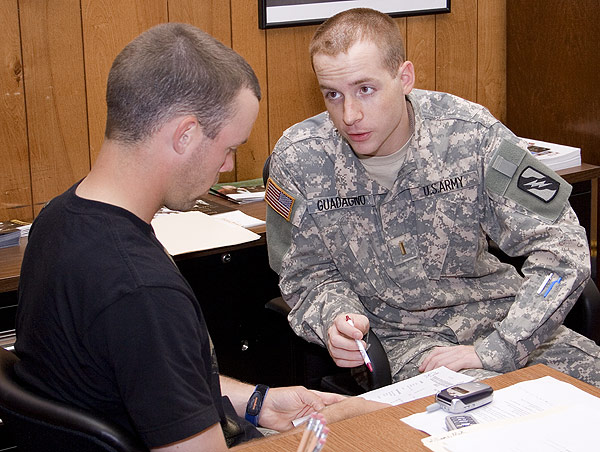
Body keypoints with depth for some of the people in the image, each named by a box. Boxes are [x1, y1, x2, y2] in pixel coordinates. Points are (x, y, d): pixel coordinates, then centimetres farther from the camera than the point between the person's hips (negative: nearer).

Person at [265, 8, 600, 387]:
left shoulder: (468, 133, -14)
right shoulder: (299, 160, -11)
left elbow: (561, 246, -13)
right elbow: (309, 275, 2)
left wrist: (494, 351, -21)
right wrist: (335, 319, -21)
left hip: (496, 316, 3)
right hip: (398, 336, -2)